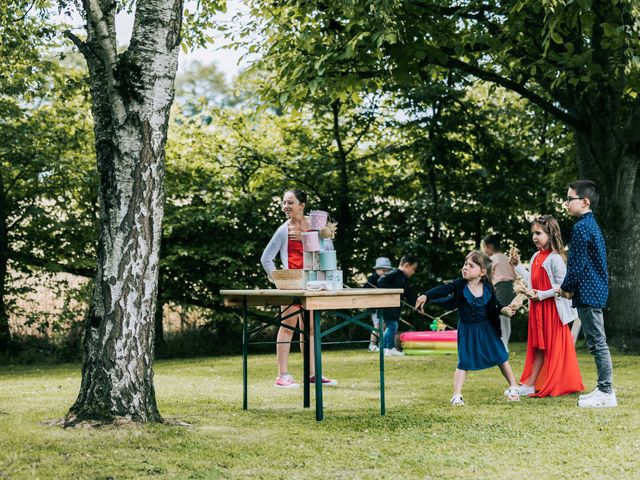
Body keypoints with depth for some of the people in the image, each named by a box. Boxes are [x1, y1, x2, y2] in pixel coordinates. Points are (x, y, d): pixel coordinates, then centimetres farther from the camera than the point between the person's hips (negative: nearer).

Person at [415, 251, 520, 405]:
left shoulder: (488, 288, -8)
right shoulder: (459, 285, -13)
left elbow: (495, 306, 4)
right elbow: (442, 290, -26)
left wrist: (504, 310, -17)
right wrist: (426, 296, -42)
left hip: (487, 329, 1)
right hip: (467, 330, -1)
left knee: (501, 357, 10)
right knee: (463, 363, -1)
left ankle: (513, 387, 26)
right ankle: (457, 395, 3)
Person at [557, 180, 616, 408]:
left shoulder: (581, 227, -15)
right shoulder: (592, 225, 17)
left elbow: (577, 263, -17)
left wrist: (566, 287, -2)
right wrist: (571, 287, 15)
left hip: (588, 294, -10)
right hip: (596, 291, 10)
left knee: (597, 342, -7)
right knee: (596, 342, 13)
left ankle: (606, 392, -5)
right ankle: (603, 389, 17)